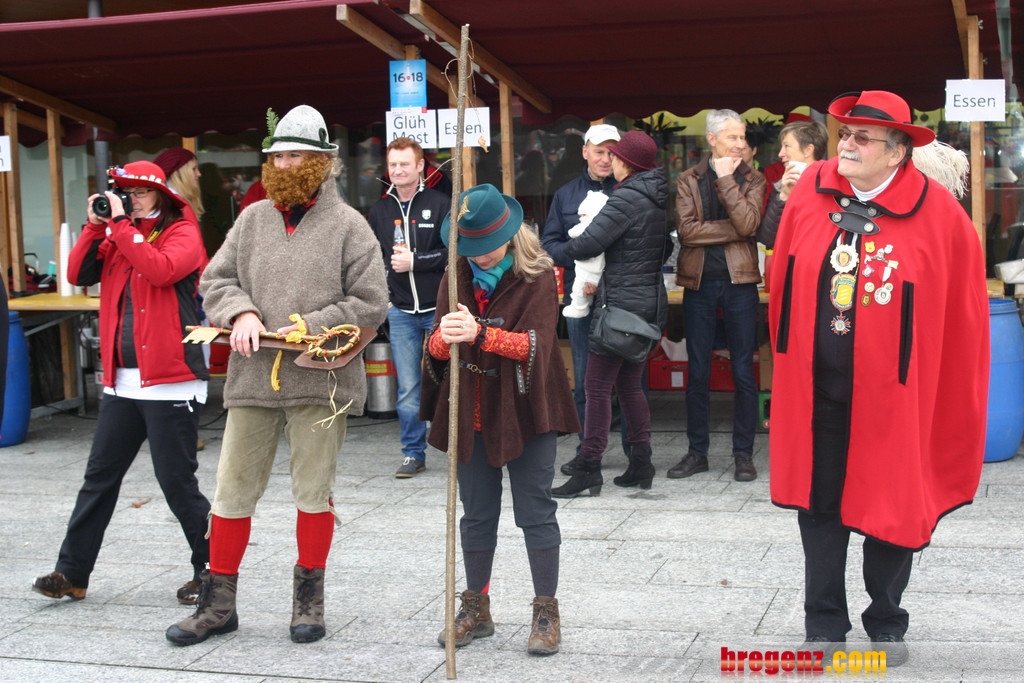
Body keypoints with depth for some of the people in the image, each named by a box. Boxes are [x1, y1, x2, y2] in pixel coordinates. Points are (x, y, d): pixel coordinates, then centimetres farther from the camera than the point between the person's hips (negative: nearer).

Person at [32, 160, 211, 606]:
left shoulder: (182, 233, -3)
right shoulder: (118, 236, 15)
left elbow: (161, 270, -22)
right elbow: (78, 275, 6)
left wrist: (121, 225, -16)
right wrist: (95, 226, -2)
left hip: (169, 383, -6)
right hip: (121, 382, 7)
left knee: (177, 481, -2)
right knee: (99, 477, 10)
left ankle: (210, 569, 13)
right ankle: (72, 572, 18)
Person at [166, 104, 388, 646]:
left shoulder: (347, 225, -1)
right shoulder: (253, 218, 10)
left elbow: (371, 304, -4)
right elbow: (216, 279, 12)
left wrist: (311, 327, -13)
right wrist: (240, 313, -9)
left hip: (320, 381, -3)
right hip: (252, 377, 3)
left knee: (314, 492, 8)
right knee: (233, 491, 7)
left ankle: (309, 598, 25)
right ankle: (218, 603, 20)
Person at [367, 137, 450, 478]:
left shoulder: (441, 204, -3)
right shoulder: (379, 211, 11)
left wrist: (415, 261, -13)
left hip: (439, 309, -3)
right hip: (401, 312, 4)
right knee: (408, 389, 5)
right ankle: (413, 453, 14)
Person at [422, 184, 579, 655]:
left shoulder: (537, 277, -9)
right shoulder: (456, 277, 4)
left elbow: (534, 344, -21)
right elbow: (436, 346, -2)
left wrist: (479, 334, -36)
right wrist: (445, 338, -27)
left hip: (525, 413, -4)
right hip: (472, 415, 4)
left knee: (535, 513, 1)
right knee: (476, 514, 12)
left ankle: (546, 613, 12)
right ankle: (476, 609, 25)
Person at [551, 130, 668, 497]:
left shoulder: (626, 198, -15)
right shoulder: (657, 199, 12)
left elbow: (587, 244, -20)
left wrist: (565, 247, 2)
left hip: (621, 303, -9)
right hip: (651, 302, 9)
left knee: (598, 387, -4)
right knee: (630, 384, 16)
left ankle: (589, 469, -3)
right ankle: (641, 464, 19)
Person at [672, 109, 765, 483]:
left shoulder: (753, 180, 6)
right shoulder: (688, 180, 6)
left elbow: (748, 223, -13)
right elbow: (686, 229, -9)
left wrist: (726, 179, -10)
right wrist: (732, 231, -11)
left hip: (739, 282, -1)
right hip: (699, 283, 1)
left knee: (743, 371, 2)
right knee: (698, 372, 6)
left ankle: (743, 453, 11)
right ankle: (697, 452, 16)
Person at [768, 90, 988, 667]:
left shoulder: (939, 214, -9)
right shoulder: (810, 193, -1)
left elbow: (964, 312, -4)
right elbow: (783, 286, 8)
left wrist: (955, 397, -2)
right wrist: (789, 355, 11)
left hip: (892, 395, -2)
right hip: (816, 392, 3)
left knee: (893, 509, 9)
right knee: (819, 506, 11)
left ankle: (887, 625, 29)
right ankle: (825, 625, 25)